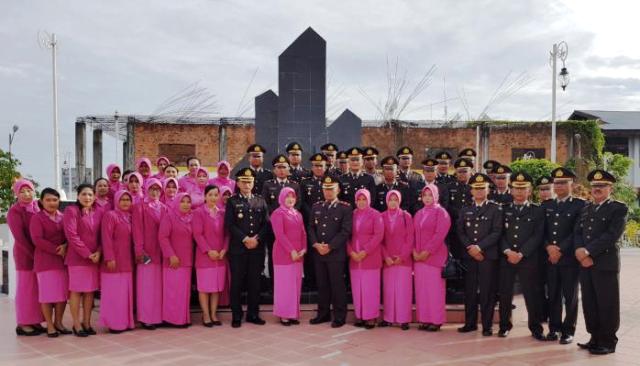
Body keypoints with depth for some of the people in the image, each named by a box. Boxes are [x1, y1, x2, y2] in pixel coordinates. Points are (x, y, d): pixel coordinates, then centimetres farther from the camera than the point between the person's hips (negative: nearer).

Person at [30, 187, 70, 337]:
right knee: (48, 293, -1)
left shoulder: (63, 217, 11)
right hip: (45, 260, -4)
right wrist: (56, 250, -15)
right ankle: (50, 325, 8)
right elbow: (37, 239, -12)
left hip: (63, 259, 4)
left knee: (63, 292, 5)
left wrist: (65, 246, -10)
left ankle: (58, 322, 17)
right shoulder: (37, 218, -3)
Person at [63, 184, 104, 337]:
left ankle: (87, 322, 16)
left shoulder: (99, 212, 8)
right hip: (77, 257, -4)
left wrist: (98, 252, -9)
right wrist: (87, 253, -14)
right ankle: (76, 324, 8)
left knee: (90, 290, 7)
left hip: (95, 257, 4)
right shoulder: (71, 211, -5)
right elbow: (71, 235, -12)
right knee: (76, 290, 1)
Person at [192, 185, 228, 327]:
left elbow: (227, 233, 8)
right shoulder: (199, 212, -4)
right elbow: (197, 234, -10)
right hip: (205, 255, -4)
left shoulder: (223, 212, 8)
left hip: (220, 255, 4)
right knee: (204, 286, 2)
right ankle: (206, 315, 11)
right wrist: (208, 251, -15)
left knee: (217, 286, 8)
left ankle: (214, 314, 17)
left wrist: (224, 249, -6)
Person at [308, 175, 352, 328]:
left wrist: (330, 246, -15)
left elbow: (345, 231, -10)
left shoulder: (345, 208, -2)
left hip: (336, 253, -5)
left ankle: (339, 316, 8)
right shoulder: (316, 207, 14)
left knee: (337, 285, -1)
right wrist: (316, 244, -7)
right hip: (318, 253, 5)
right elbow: (311, 228, 10)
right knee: (322, 284, 10)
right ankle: (323, 313, 20)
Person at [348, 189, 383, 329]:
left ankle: (371, 317, 5)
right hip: (354, 257, 4)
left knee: (370, 287, -1)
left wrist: (365, 252, -14)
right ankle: (359, 316, 12)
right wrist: (351, 252, -6)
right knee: (356, 287, 5)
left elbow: (378, 235, -8)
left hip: (370, 256, -4)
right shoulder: (351, 215, 9)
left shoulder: (375, 215, -1)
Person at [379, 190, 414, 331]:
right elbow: (380, 239, 5)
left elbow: (410, 238, -2)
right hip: (387, 259, 2)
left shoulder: (406, 216, 1)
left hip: (403, 259, -2)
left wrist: (402, 256, -10)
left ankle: (404, 319, 1)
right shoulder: (382, 217, 6)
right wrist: (385, 256, -6)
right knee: (388, 289, 3)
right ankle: (388, 318, 9)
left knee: (403, 288, -2)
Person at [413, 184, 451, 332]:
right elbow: (414, 234, 14)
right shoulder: (418, 214, 16)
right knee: (421, 288, 4)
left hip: (434, 256, -6)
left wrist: (426, 252, -16)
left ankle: (436, 321, 3)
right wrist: (414, 252, -1)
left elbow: (440, 234, -12)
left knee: (434, 288, -3)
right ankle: (424, 319, 10)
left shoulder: (441, 212, -3)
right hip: (418, 257, 6)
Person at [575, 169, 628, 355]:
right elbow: (579, 233, 11)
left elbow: (612, 235, -14)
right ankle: (595, 338, 20)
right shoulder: (586, 209, 18)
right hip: (585, 263, 6)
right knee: (589, 304, 9)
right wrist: (580, 251, -9)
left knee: (607, 305, -1)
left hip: (606, 263, -6)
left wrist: (588, 251, -17)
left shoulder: (619, 208, -2)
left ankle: (608, 342, 9)